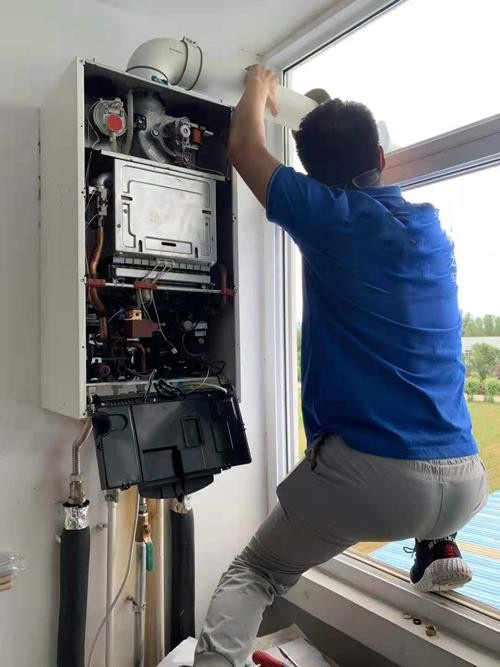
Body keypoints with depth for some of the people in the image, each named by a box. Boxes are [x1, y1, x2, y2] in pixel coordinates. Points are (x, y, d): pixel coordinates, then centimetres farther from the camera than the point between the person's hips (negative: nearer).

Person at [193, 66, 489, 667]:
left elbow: (243, 149, 16)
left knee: (252, 575, 16)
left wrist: (257, 89, 34)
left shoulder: (324, 212, -3)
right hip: (464, 483, 6)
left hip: (367, 475, -5)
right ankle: (438, 548, 23)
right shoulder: (429, 225, 12)